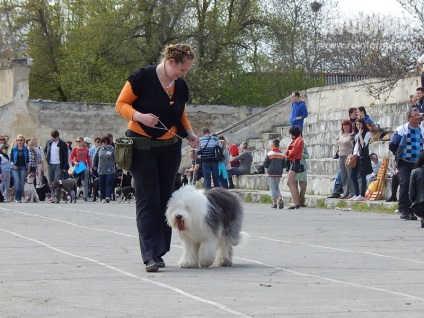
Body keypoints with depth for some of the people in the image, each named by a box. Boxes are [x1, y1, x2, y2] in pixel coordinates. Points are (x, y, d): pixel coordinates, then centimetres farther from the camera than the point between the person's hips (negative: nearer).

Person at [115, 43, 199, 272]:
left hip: (169, 148, 6)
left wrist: (189, 133, 2)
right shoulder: (142, 77, -13)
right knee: (148, 200, -10)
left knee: (164, 199, 6)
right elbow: (121, 104, -9)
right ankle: (150, 255, -13)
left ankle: (159, 252, 13)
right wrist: (140, 116, -27)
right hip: (141, 147, -6)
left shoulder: (181, 87, 5)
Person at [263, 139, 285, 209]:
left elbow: (265, 164, -6)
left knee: (272, 188, 2)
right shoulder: (282, 155, 2)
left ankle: (274, 203, -3)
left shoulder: (269, 154, -8)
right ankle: (280, 198, -7)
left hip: (271, 173, -3)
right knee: (277, 187, 16)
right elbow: (284, 165, 4)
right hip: (279, 173, 3)